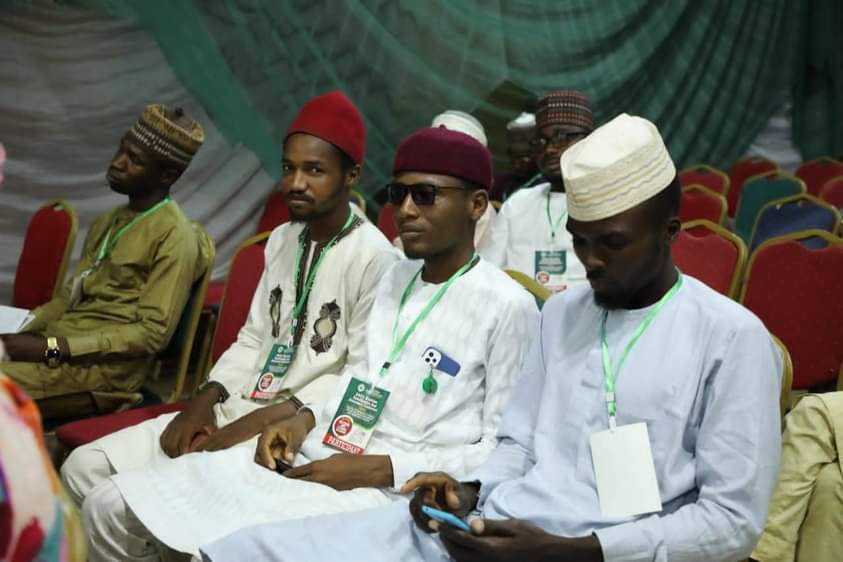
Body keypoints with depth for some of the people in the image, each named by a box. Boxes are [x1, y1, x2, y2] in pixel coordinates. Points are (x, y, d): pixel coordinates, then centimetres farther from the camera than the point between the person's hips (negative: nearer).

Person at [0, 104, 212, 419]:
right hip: (57, 345, 8)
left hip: (106, 368, -8)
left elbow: (153, 333, -15)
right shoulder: (107, 223, 18)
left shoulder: (175, 237, -10)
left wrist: (52, 348, -18)